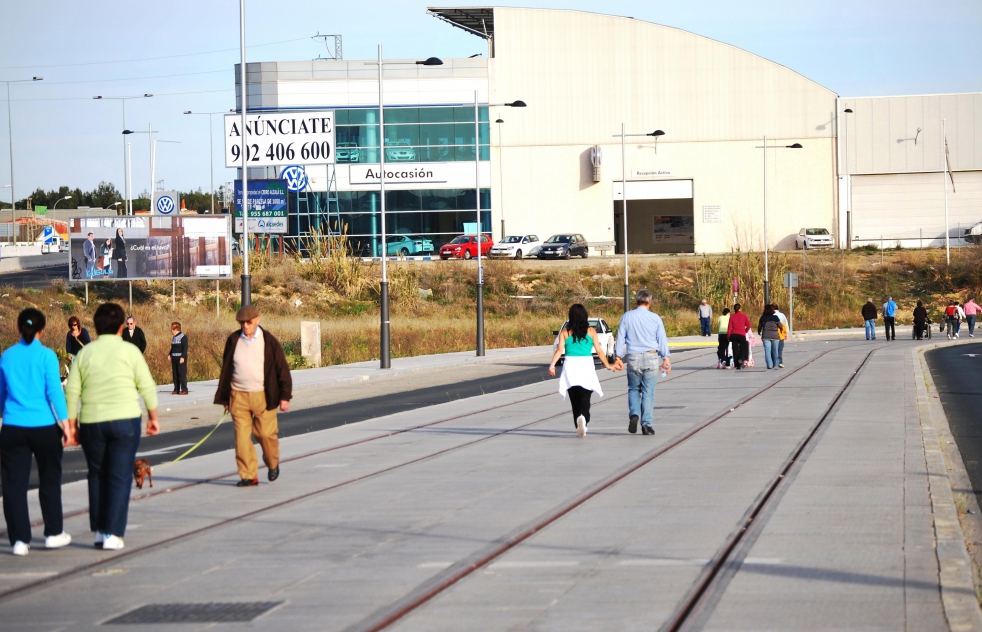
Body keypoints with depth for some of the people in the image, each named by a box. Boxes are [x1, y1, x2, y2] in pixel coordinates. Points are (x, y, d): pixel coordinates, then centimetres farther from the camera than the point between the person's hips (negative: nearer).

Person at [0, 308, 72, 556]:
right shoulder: (46, 356, -6)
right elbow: (55, 391, -9)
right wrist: (65, 423, -5)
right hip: (43, 427, -2)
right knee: (49, 480, 13)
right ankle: (53, 533, 20)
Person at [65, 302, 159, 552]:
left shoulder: (85, 353, 6)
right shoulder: (129, 351, 0)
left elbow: (72, 391, 3)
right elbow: (147, 386, 0)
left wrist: (72, 424, 10)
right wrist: (153, 416, 11)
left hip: (92, 422, 2)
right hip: (125, 419, -2)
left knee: (97, 475, 15)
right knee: (120, 477, 0)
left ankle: (99, 530, 16)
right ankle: (113, 534, -4)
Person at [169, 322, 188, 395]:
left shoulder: (183, 337, -10)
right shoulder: (173, 337, 14)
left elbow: (185, 348, -15)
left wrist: (183, 357, -20)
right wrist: (170, 355, 9)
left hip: (181, 358, -8)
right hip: (174, 359, 8)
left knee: (182, 374, -9)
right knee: (175, 374, 7)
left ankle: (184, 390, -8)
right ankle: (176, 390, 11)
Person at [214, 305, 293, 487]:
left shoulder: (268, 341, -2)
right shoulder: (233, 340, 4)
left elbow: (282, 369, 1)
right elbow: (226, 369, 10)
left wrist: (285, 396, -3)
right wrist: (224, 397, 11)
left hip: (263, 396, -2)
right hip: (238, 396, 2)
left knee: (265, 433, -2)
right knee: (241, 437, -3)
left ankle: (273, 463, 27)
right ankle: (248, 475, 3)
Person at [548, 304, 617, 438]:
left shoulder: (565, 332, 4)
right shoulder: (591, 331, 4)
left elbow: (560, 350, -9)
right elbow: (599, 351, 3)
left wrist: (552, 364, -15)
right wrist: (608, 365, 15)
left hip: (570, 366, 1)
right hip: (586, 366, -1)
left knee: (575, 400, 12)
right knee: (585, 399, -1)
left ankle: (579, 427, 13)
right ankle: (583, 417, -30)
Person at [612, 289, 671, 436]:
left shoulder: (627, 317, 1)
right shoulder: (655, 318, -1)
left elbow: (620, 338, 4)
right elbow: (662, 340, 4)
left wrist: (618, 358, 13)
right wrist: (666, 359, 13)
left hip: (633, 358, 1)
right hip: (651, 357, -1)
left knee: (633, 389, 17)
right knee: (648, 392, 3)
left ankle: (634, 414, -6)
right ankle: (646, 424, 1)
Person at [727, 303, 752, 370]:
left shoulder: (732, 316, 4)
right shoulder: (744, 316, -1)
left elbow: (729, 327, 0)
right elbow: (748, 325, -2)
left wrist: (728, 336, 5)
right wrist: (745, 331, 17)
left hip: (733, 335, 2)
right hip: (741, 334, -2)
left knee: (735, 349, 7)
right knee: (744, 348, 11)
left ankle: (737, 365, 4)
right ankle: (741, 359, -17)